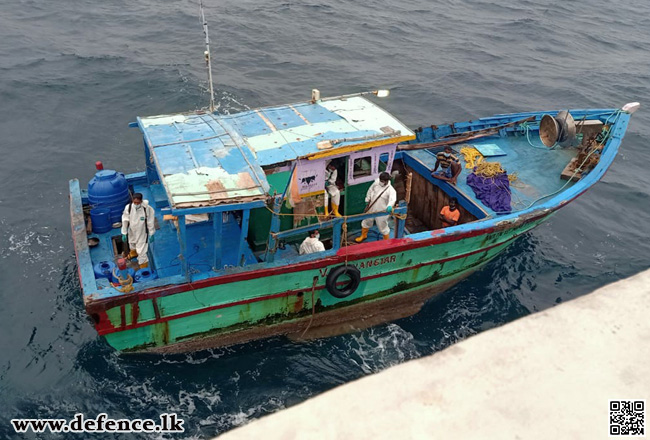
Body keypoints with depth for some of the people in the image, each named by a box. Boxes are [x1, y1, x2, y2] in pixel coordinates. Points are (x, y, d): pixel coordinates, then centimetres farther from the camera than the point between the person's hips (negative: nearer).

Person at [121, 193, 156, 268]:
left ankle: (144, 267, 19)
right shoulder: (128, 208, -22)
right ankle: (133, 252, 67)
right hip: (132, 232, 4)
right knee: (132, 245, 32)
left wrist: (151, 234, -8)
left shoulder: (147, 209, -28)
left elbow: (150, 222, -15)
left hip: (142, 233, -4)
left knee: (141, 251, -2)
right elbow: (125, 221, -10)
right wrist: (124, 233, -4)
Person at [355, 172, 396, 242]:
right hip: (371, 208, 6)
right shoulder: (376, 183, -11)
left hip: (381, 212, -6)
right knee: (366, 221, 25)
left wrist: (389, 206, -68)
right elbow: (370, 190, 7)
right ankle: (363, 236, 51)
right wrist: (368, 199, 8)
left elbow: (392, 199, -48)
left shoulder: (391, 190, -29)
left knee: (383, 227, 9)